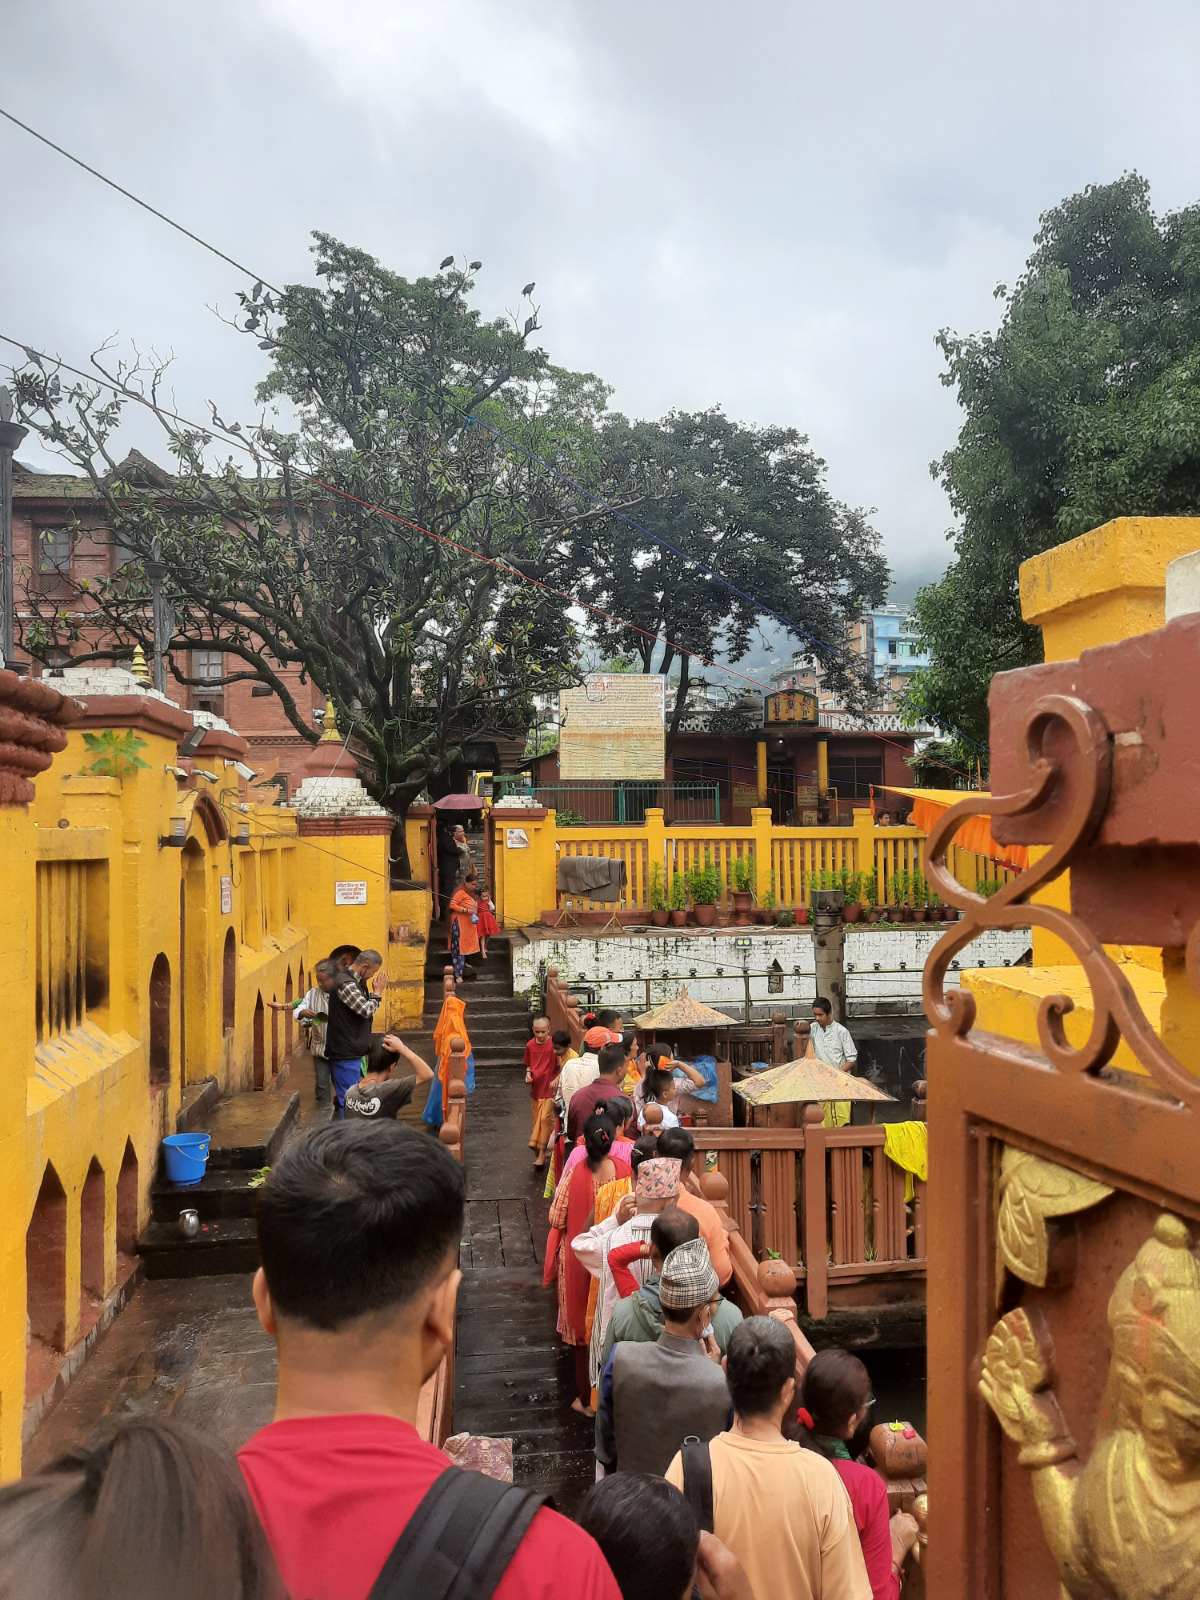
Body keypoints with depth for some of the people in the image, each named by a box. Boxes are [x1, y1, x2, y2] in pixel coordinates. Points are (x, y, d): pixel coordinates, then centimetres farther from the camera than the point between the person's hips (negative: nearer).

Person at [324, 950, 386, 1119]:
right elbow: (366, 1011, -22)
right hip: (345, 1053, -10)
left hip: (350, 1050, 10)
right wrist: (378, 992, -10)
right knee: (347, 1099, -4)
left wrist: (374, 991, 3)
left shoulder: (355, 982, 11)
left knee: (343, 1097, 17)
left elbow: (365, 1006, 16)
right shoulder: (345, 983, -21)